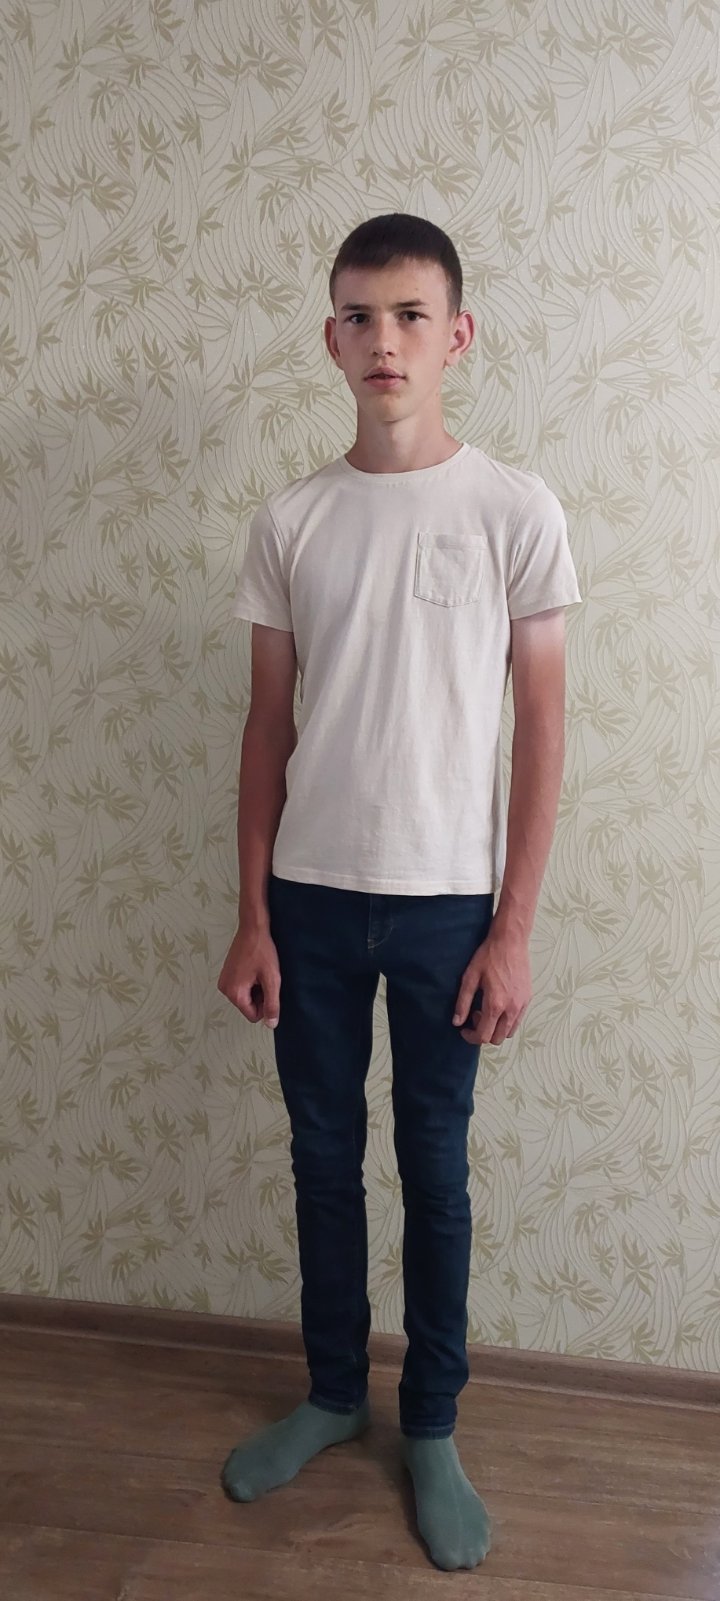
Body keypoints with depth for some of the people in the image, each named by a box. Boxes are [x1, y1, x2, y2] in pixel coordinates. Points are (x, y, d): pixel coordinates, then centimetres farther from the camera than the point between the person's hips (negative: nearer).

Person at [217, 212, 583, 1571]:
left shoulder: (515, 510, -5)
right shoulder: (289, 521, 3)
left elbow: (541, 727, -4)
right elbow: (268, 728, 5)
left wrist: (513, 930, -7)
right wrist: (252, 917, 2)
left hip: (446, 901, -2)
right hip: (311, 896, 3)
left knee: (434, 1166, 11)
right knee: (324, 1155, 15)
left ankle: (430, 1426, 31)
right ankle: (333, 1393, 37)